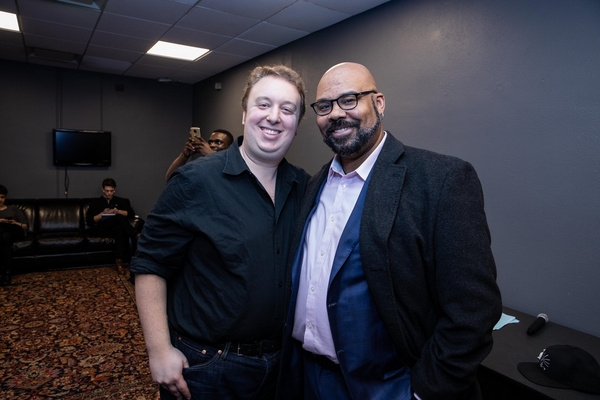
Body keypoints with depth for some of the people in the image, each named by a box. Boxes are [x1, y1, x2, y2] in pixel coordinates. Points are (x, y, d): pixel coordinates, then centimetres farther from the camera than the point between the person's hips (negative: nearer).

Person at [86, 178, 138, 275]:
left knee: (120, 229, -39)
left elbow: (131, 214, 10)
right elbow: (89, 221, 11)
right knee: (119, 217, -34)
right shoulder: (95, 202, 27)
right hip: (101, 229, -2)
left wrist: (118, 211, -7)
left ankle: (119, 261, -52)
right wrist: (102, 214, -5)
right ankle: (136, 236, -51)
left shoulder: (122, 201, 29)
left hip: (117, 227, 2)